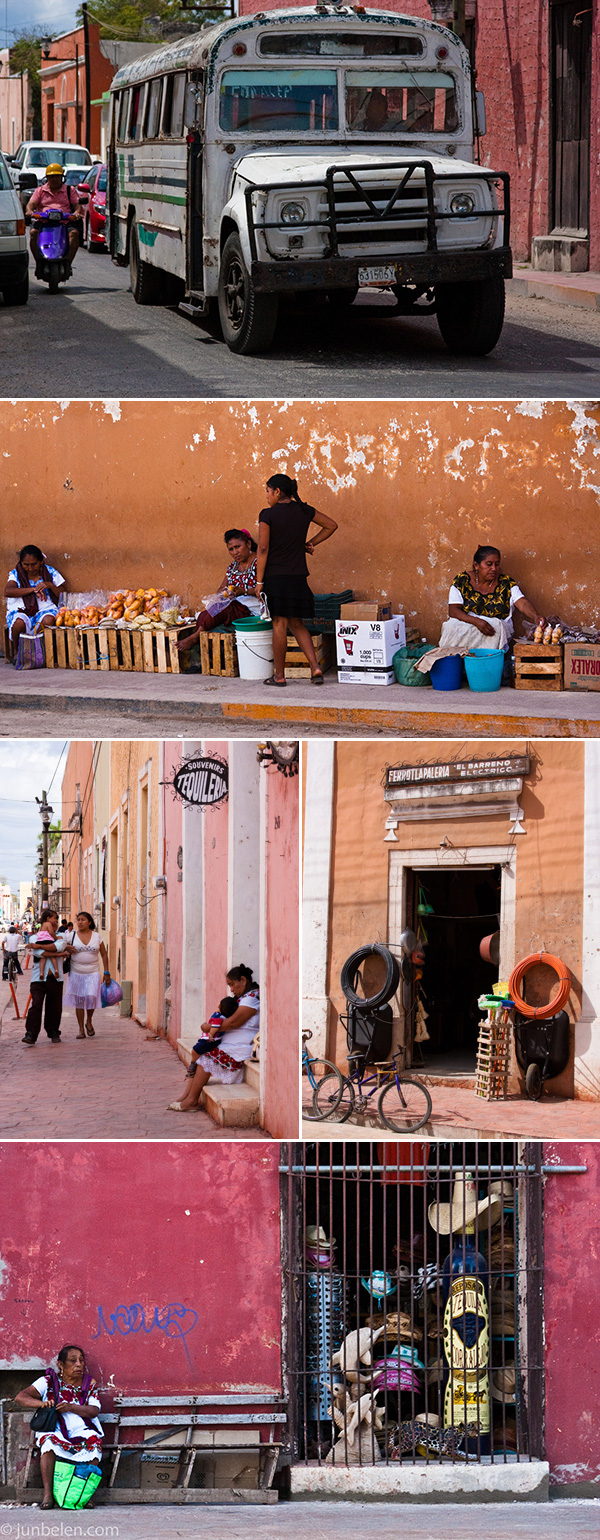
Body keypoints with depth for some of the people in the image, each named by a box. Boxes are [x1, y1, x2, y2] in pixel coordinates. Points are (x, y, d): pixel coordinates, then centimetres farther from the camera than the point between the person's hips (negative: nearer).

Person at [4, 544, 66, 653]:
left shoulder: (51, 572, 9)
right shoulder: (16, 574, 7)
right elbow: (8, 592, -13)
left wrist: (50, 585, -12)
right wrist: (33, 589, -15)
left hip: (45, 609, 0)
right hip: (21, 610, 0)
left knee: (48, 620, -36)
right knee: (19, 623, -36)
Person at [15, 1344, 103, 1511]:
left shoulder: (90, 1384, 11)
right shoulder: (49, 1381, 5)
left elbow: (94, 1411, -4)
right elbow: (20, 1397, -4)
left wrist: (70, 1407, -22)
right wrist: (42, 1403, -24)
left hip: (82, 1430, 1)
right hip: (55, 1430, -1)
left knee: (94, 1441, -32)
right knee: (49, 1442, -36)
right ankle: (48, 1494, -31)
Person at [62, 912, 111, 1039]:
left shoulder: (96, 936, 4)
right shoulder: (72, 935, 2)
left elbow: (104, 955, 9)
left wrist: (107, 972, 5)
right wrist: (67, 948, -13)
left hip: (92, 973, -1)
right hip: (76, 973, 1)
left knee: (91, 997, -16)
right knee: (79, 1001, 2)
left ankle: (89, 1022, 10)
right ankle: (81, 1029, 11)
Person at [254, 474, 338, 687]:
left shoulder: (267, 515, -9)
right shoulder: (304, 511, 5)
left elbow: (263, 549, -12)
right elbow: (331, 525, 15)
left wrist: (259, 581, -8)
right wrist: (310, 543, 15)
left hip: (275, 576, -5)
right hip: (298, 576, 5)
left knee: (279, 624, 1)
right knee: (296, 624, 14)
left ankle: (279, 675, 6)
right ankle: (315, 667, 0)